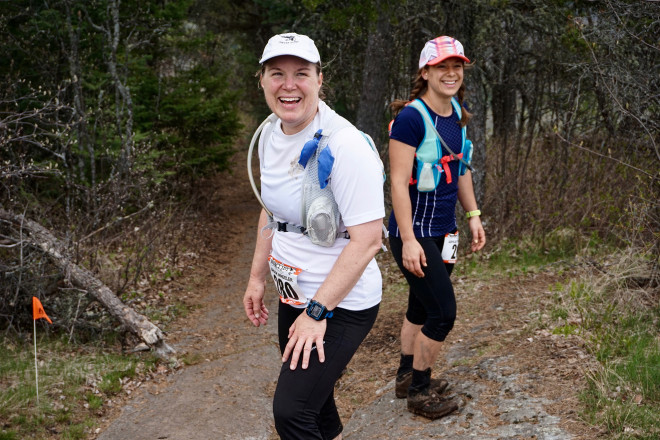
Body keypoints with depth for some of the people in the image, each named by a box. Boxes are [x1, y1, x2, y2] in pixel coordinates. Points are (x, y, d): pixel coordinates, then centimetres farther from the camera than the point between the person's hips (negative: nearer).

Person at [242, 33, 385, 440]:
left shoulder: (343, 144, -23)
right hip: (294, 296, 8)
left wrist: (317, 312, -23)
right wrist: (257, 277, 16)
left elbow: (367, 239, -25)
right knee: (312, 397, 19)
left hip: (341, 303, -8)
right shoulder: (270, 136, 2)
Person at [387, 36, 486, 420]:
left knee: (422, 306, 18)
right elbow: (399, 182, -20)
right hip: (415, 232, -8)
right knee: (443, 312, -4)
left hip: (443, 230, 8)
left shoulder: (457, 114, 7)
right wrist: (409, 241, -23)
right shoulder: (411, 117, -19)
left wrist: (473, 215, 14)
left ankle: (408, 376, 35)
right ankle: (419, 392, 14)